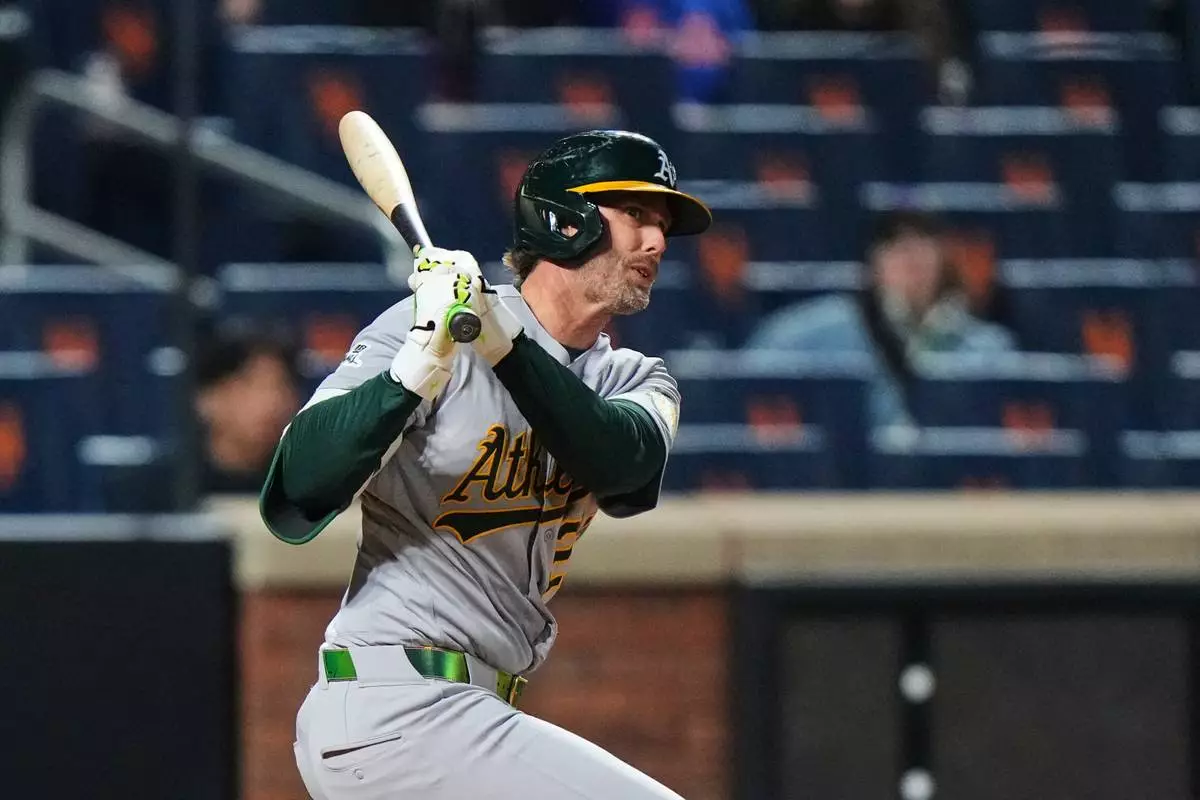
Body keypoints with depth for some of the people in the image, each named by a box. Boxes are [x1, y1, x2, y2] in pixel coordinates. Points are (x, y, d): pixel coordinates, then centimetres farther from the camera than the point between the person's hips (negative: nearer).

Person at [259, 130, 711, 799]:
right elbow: (294, 502, -18)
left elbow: (618, 462, -12)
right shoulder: (428, 326, -7)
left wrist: (506, 344, -27)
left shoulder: (633, 381, 13)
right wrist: (416, 371, -33)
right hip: (395, 709, -8)